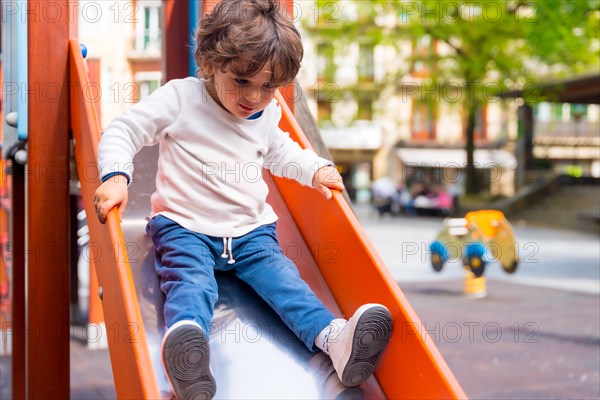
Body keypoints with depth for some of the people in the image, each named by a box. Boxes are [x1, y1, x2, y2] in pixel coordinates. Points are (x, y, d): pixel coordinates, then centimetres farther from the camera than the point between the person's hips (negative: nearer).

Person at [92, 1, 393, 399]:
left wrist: (316, 169, 15)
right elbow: (122, 132, -6)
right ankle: (185, 338, -62)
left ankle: (333, 337, -40)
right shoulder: (180, 98, -6)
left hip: (252, 230, 4)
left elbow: (279, 151, 32)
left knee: (281, 275, -20)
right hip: (185, 227, -4)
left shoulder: (268, 114, 10)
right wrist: (116, 177, -24)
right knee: (192, 280, -32)